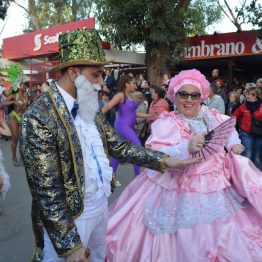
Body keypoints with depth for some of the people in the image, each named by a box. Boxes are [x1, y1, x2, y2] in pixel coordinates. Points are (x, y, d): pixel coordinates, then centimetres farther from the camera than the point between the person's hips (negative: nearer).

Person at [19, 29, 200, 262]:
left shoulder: (90, 108, 3)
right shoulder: (39, 117, -22)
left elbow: (119, 146, 4)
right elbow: (46, 192, -22)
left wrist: (164, 160, -4)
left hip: (102, 204, 7)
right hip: (68, 217, -7)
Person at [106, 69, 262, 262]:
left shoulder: (211, 116, 3)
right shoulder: (165, 123, -15)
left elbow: (229, 129, 22)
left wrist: (234, 143, 2)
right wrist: (187, 148, -40)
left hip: (217, 190, 6)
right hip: (181, 194, -6)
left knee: (220, 235, 18)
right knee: (185, 240, 3)